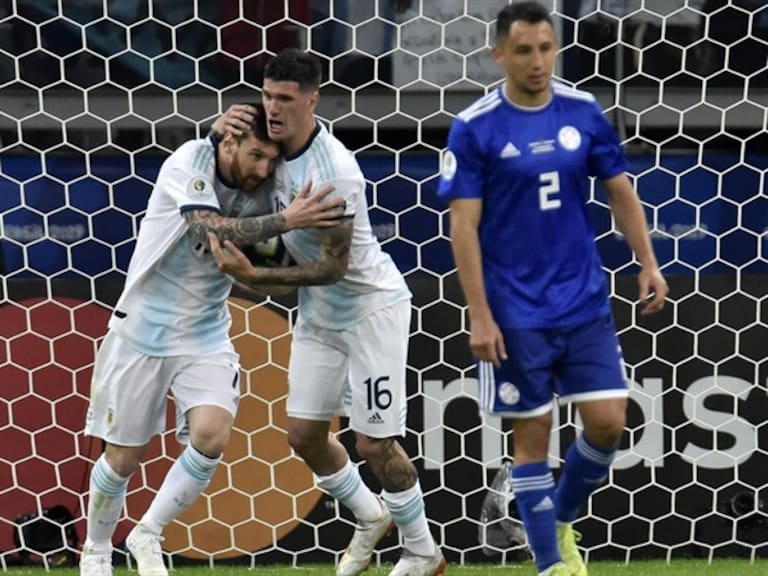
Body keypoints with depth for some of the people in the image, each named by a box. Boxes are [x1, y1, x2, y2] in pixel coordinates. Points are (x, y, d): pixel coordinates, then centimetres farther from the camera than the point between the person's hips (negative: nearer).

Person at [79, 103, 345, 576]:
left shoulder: (264, 184, -5)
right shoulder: (190, 163, -19)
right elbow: (214, 229, -35)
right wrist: (286, 221, -43)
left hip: (206, 335, 3)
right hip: (143, 328, -3)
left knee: (212, 434, -20)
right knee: (124, 457, 4)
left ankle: (148, 535, 2)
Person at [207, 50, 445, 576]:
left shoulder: (334, 171, -28)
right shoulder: (277, 148, -6)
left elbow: (333, 266, -26)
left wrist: (256, 276, -30)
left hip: (371, 306, -8)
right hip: (319, 312, 8)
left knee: (375, 444, -5)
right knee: (304, 433, 7)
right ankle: (370, 518, 32)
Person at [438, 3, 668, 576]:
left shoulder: (583, 111, 2)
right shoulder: (474, 128, -9)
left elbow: (620, 190, 11)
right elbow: (464, 226, -9)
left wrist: (648, 263, 1)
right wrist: (479, 315, -13)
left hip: (585, 301, 3)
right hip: (517, 313, -3)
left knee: (608, 421, -1)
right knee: (533, 431, 2)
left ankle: (562, 522, 24)